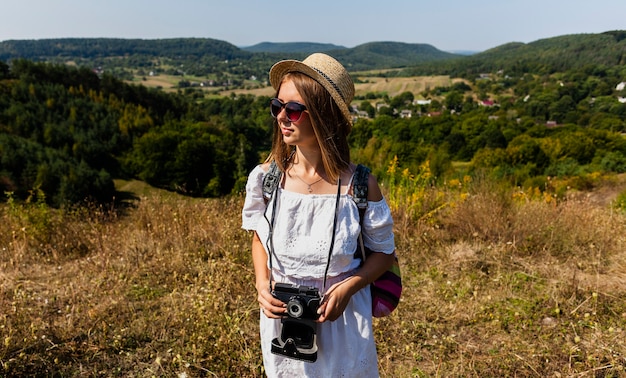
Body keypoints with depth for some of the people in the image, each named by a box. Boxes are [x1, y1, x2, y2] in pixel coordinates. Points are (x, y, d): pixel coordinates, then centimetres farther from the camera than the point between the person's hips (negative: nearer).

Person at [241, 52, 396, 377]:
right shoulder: (265, 178, -12)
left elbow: (383, 252, -4)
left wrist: (348, 287, -20)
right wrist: (262, 283, -11)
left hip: (343, 322, -2)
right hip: (281, 319, 2)